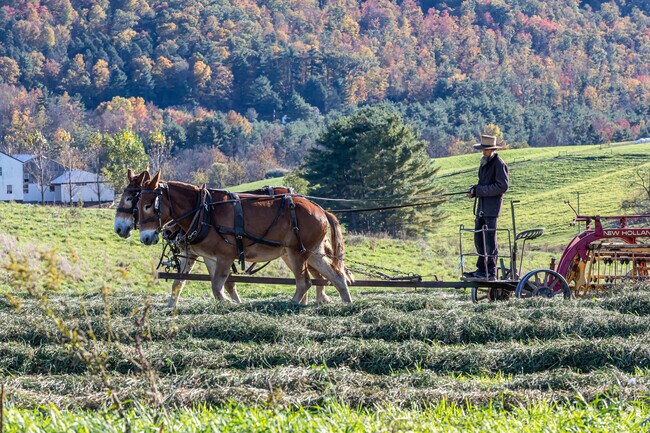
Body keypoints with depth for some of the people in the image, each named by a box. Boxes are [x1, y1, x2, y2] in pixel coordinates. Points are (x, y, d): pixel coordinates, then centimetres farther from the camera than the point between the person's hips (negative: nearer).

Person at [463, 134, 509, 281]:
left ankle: (491, 272, -5)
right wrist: (474, 190, 4)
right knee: (479, 239, 11)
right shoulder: (485, 162, 17)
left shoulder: (499, 164, -10)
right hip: (481, 207, 9)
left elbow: (503, 186, -17)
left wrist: (479, 191, -15)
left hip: (492, 207, -9)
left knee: (490, 241, -8)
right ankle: (481, 270, 17)